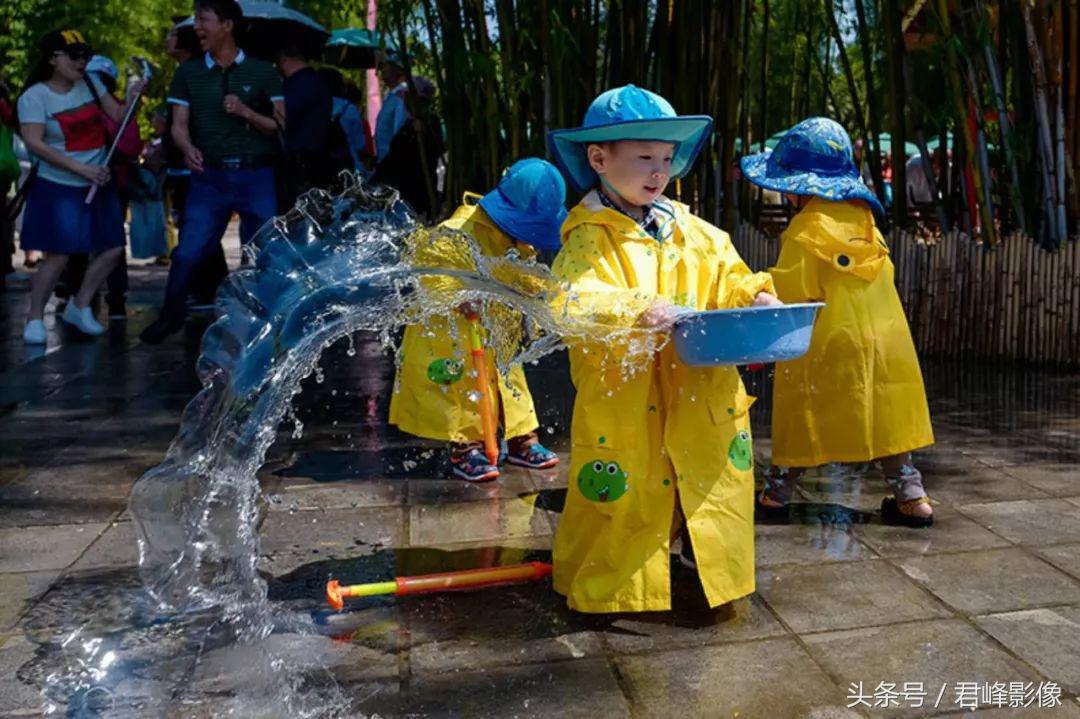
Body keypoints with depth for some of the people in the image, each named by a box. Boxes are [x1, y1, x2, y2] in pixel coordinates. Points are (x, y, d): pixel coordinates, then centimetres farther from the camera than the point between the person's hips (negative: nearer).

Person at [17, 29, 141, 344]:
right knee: (59, 255, -10)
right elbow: (35, 144, -15)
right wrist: (81, 168, -22)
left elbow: (119, 117, 5)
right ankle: (35, 319, 5)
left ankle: (79, 306, 21)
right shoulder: (35, 96, -9)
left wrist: (132, 99, -17)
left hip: (99, 186, 6)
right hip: (59, 188, -6)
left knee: (112, 248, 4)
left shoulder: (90, 83, 5)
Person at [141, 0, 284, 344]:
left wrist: (246, 113, -13)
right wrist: (188, 149, -16)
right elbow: (179, 125, 5)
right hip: (209, 177, 1)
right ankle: (171, 315, 18)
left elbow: (282, 127, 2)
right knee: (188, 251, -1)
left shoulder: (262, 72, 4)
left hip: (256, 176, -1)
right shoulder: (188, 72, 9)